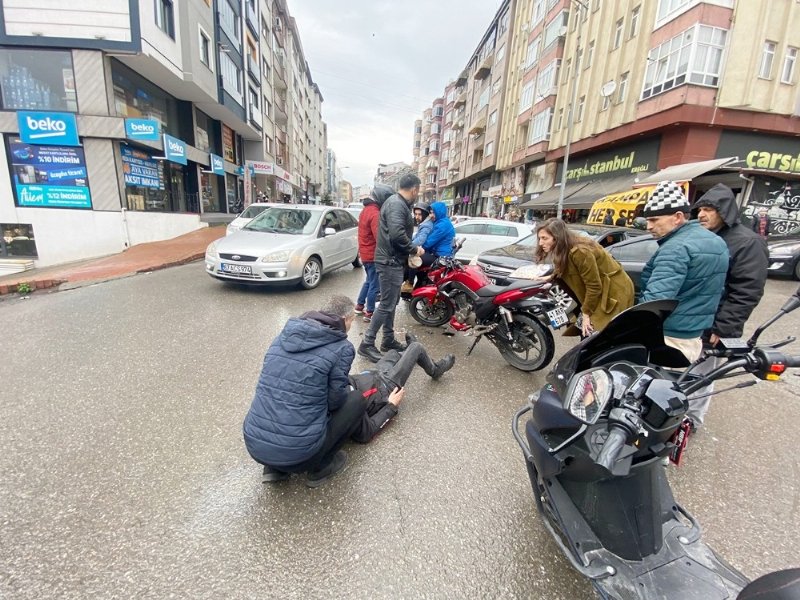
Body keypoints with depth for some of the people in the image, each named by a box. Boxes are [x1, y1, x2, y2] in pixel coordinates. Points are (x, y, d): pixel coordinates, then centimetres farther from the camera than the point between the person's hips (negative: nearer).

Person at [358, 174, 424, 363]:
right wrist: (414, 249, -17)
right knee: (387, 305, -7)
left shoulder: (398, 203, 16)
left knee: (392, 302, 16)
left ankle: (388, 340, 27)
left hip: (392, 260, 11)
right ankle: (367, 344, 1)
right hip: (390, 261, -11)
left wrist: (410, 250, 9)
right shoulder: (396, 204, -17)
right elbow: (397, 234, -30)